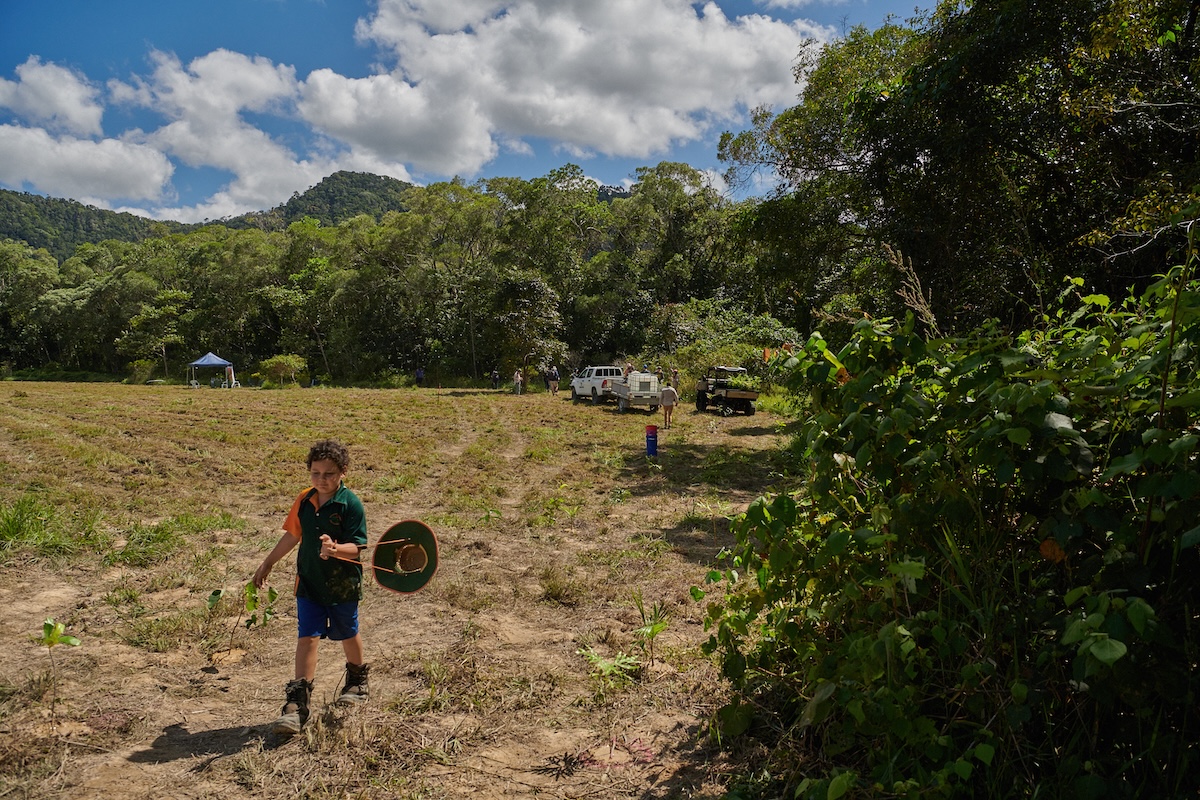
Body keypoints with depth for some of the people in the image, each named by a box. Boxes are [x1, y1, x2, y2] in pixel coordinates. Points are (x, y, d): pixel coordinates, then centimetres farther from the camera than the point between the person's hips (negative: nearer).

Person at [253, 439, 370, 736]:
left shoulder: (351, 504, -16)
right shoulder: (304, 500, 0)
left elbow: (357, 546, -21)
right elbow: (292, 535, 15)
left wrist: (336, 549, -41)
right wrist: (268, 563, 22)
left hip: (343, 585, -3)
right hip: (309, 583, 3)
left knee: (348, 634, 16)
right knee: (306, 638, -3)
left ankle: (357, 680, 42)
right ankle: (297, 705, 0)